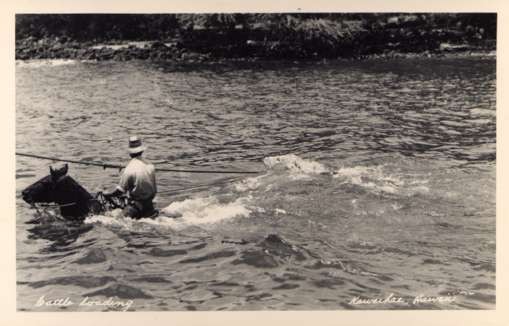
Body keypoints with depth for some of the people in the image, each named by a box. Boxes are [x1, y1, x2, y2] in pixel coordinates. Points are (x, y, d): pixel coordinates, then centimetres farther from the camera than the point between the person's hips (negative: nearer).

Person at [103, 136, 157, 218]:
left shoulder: (129, 169, -16)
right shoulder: (150, 166, 0)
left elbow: (120, 190, -11)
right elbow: (154, 188, 7)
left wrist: (106, 194, 4)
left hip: (136, 204, -5)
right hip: (149, 204, 6)